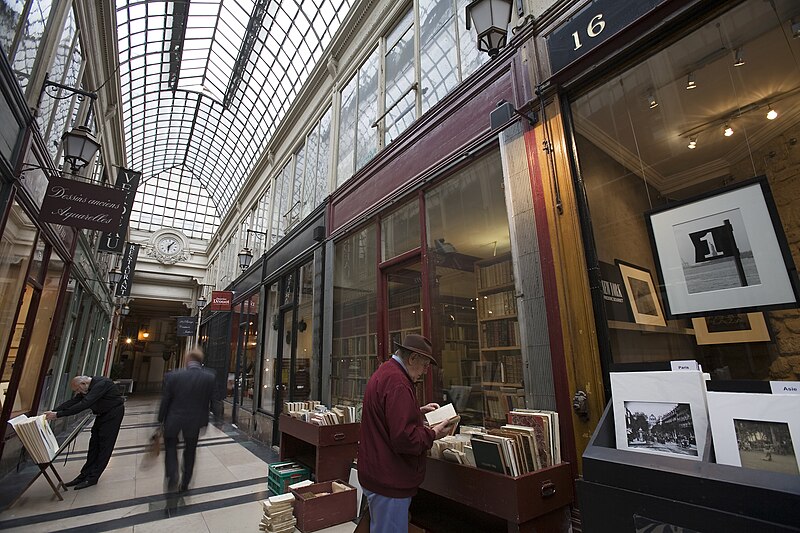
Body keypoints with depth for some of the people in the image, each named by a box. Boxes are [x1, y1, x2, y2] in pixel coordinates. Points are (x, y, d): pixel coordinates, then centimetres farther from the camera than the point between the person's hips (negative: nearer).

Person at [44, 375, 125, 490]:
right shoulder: (86, 388, 1)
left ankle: (92, 478, 2)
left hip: (113, 413, -9)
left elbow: (84, 404, -34)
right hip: (102, 414, 9)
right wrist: (53, 412, -9)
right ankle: (84, 475, 17)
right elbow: (73, 402, 2)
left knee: (104, 446, -4)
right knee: (94, 445, 10)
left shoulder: (101, 384, -29)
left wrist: (58, 414, -31)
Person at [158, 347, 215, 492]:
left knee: (170, 446, 25)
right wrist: (205, 421, 8)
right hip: (195, 421, 1)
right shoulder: (210, 378, -15)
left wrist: (161, 419, 7)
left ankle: (172, 474, 5)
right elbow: (210, 401, -6)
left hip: (173, 420, -1)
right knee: (190, 451, 20)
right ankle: (185, 484, 30)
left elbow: (165, 400, -9)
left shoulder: (172, 376, -18)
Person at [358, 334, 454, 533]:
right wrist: (433, 434, -14)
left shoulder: (383, 373, 8)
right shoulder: (397, 383, -27)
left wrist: (418, 411, 11)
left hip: (375, 472, 10)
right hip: (389, 480, -10)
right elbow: (404, 438, -30)